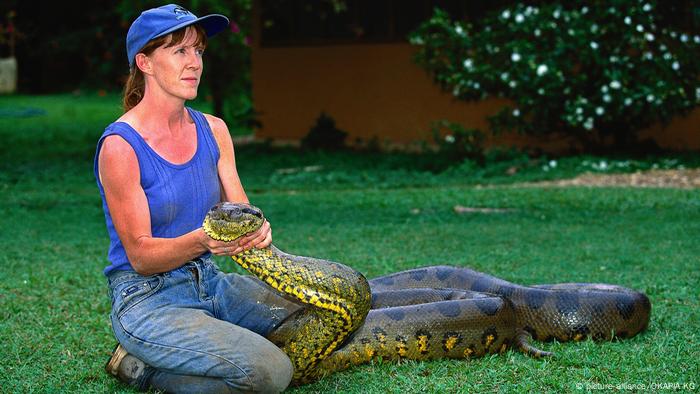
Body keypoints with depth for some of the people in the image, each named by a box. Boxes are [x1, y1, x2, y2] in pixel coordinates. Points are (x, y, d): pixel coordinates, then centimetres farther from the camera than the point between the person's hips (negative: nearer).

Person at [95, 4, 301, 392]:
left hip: (210, 282, 7)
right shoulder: (120, 146, -15)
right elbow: (140, 256, -15)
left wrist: (257, 230, -21)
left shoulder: (213, 130, 5)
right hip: (146, 298, -7)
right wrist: (202, 240, -34)